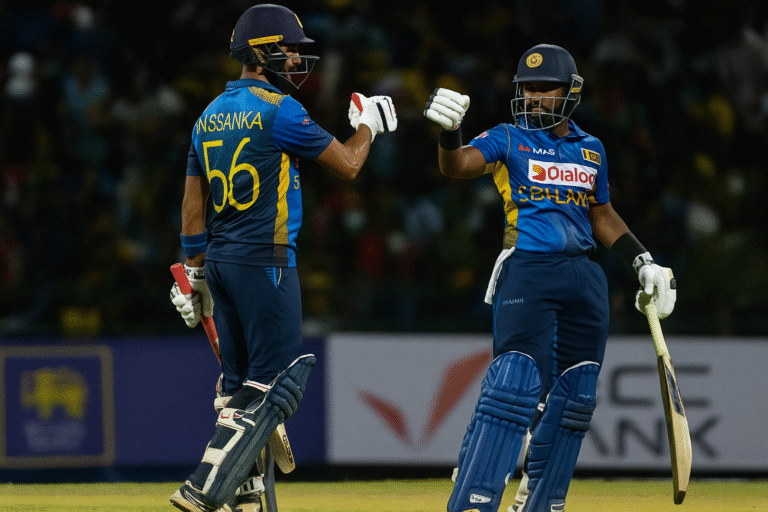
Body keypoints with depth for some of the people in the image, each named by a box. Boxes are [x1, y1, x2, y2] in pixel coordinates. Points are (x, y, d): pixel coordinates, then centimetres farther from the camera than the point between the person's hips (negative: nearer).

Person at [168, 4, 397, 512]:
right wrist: (366, 124, 14)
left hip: (219, 261, 9)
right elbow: (347, 165, -6)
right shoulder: (279, 109, -12)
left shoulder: (210, 116, 13)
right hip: (264, 261, -9)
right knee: (276, 383, -6)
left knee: (242, 384, 15)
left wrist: (195, 275, 19)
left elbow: (193, 206, 15)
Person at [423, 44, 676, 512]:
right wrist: (449, 132, -36)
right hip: (527, 271, -5)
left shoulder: (591, 150, 15)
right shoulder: (509, 140, 2)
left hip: (585, 280, 5)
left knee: (572, 395, 8)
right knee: (516, 386, -19)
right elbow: (458, 165, -16)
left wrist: (643, 261, 19)